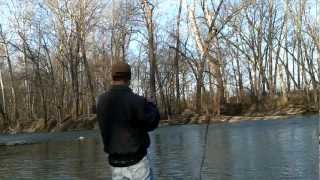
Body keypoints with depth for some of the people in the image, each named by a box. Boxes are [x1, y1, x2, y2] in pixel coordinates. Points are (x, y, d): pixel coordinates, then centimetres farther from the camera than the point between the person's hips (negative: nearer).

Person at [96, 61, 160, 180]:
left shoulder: (101, 101, -1)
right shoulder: (136, 101, -18)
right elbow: (152, 123, -6)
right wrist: (151, 106, 12)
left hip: (115, 162, 5)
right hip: (136, 161, -5)